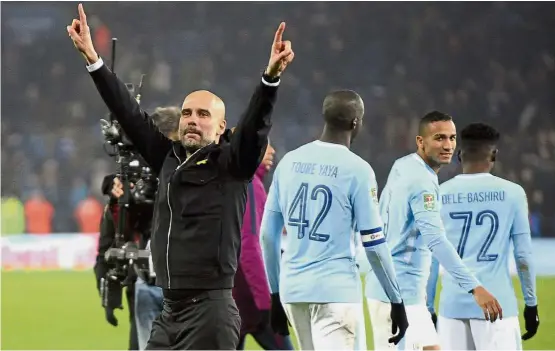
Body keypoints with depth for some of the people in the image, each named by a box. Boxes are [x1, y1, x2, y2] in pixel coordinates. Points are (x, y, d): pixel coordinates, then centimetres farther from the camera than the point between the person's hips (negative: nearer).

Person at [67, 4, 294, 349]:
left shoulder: (233, 164, -2)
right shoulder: (169, 160, 12)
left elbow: (256, 125, -18)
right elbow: (130, 113, 13)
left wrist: (271, 77, -36)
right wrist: (92, 58, 9)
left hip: (211, 311, -6)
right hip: (169, 311, 6)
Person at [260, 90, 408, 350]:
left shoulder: (289, 162, 7)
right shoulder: (357, 169, -8)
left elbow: (268, 235, 10)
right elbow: (373, 243, -7)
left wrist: (275, 293, 20)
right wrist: (396, 301, 2)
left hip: (292, 289, 6)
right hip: (335, 289, -6)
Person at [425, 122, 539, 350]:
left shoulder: (439, 196, 6)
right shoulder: (511, 193, 1)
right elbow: (523, 255, 1)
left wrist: (428, 307, 14)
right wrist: (531, 304, 9)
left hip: (453, 305, 2)